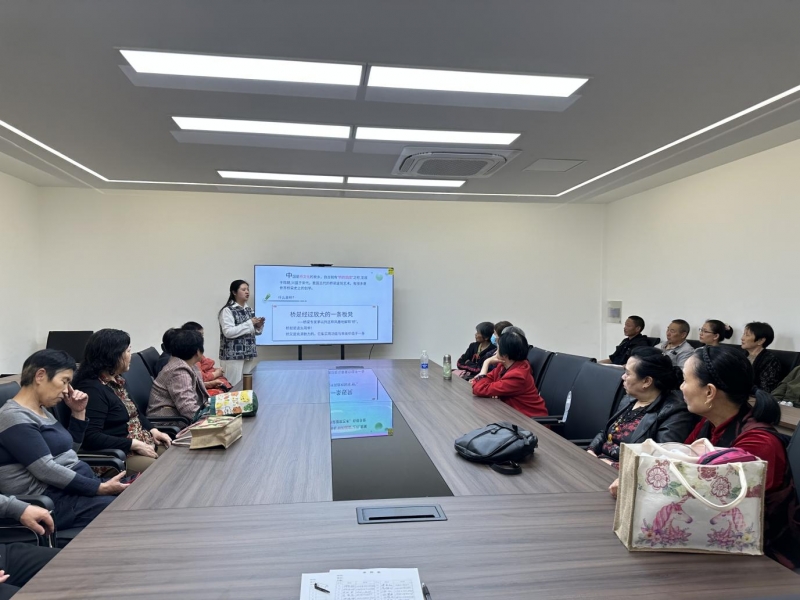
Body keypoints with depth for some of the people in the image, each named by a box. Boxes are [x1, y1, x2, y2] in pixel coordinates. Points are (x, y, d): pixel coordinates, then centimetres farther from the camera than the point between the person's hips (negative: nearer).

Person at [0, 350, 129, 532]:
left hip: (80, 487, 9)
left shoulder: (42, 410, 15)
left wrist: (78, 412, 10)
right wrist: (101, 488, -22)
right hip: (56, 501, -9)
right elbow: (46, 470, -21)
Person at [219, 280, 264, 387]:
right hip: (233, 355, -7)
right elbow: (228, 332, -20)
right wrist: (249, 324, -18)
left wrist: (258, 326, -2)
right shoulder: (227, 310, -9)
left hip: (248, 354, 7)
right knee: (234, 385, -6)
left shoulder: (249, 310, 12)